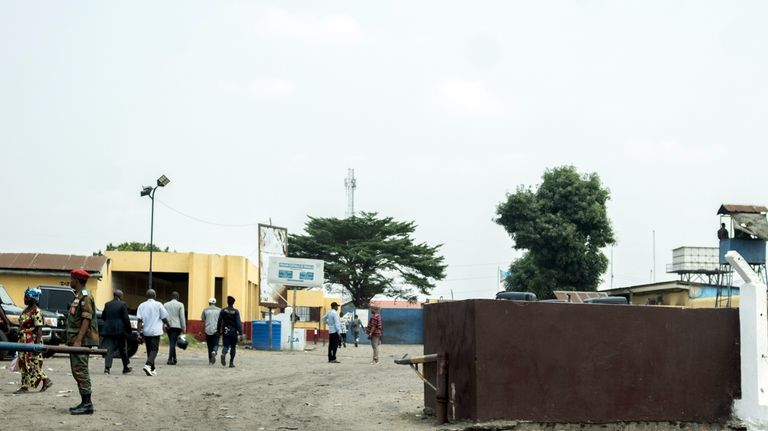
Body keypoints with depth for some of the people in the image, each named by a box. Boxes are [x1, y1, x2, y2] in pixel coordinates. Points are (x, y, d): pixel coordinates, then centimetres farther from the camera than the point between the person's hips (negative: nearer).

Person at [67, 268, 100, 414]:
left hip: (82, 341, -10)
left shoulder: (85, 297, -12)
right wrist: (71, 340, 21)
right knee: (77, 371, 12)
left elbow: (86, 320, -20)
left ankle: (87, 404, -10)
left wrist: (78, 340, -25)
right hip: (75, 341, 10)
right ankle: (85, 403, 16)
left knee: (80, 371, -11)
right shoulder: (78, 296, 19)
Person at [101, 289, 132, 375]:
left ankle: (107, 367, -15)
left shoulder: (107, 304, 7)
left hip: (108, 329, 3)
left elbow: (103, 317, 13)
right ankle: (125, 367, 21)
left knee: (109, 349, 0)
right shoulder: (123, 305, -7)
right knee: (122, 348, 10)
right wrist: (129, 330, -1)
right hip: (120, 330, -3)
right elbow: (126, 319, -9)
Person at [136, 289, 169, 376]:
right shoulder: (158, 305, -3)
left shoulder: (142, 305, 3)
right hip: (155, 331, -4)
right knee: (154, 350, -4)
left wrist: (139, 333, -3)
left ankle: (152, 369, 20)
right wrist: (167, 325, 20)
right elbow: (164, 318, 0)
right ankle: (148, 365, -27)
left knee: (149, 350, 15)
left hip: (145, 331, 4)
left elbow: (140, 320, -3)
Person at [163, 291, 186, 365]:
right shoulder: (180, 305, -3)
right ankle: (170, 359, -12)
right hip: (176, 326, -4)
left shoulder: (165, 305, 8)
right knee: (173, 343, -5)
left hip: (168, 326, 4)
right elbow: (182, 317, -6)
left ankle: (174, 359, 20)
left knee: (172, 343, 14)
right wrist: (184, 327, -2)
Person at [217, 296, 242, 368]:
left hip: (225, 332, 1)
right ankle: (231, 363, 12)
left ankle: (223, 354, -30)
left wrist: (219, 331, 11)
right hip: (233, 332, -1)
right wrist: (240, 333, -13)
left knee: (225, 346, 2)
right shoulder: (236, 312, -7)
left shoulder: (223, 311, 0)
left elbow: (219, 322, 0)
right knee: (233, 347, 12)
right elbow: (238, 323, -12)